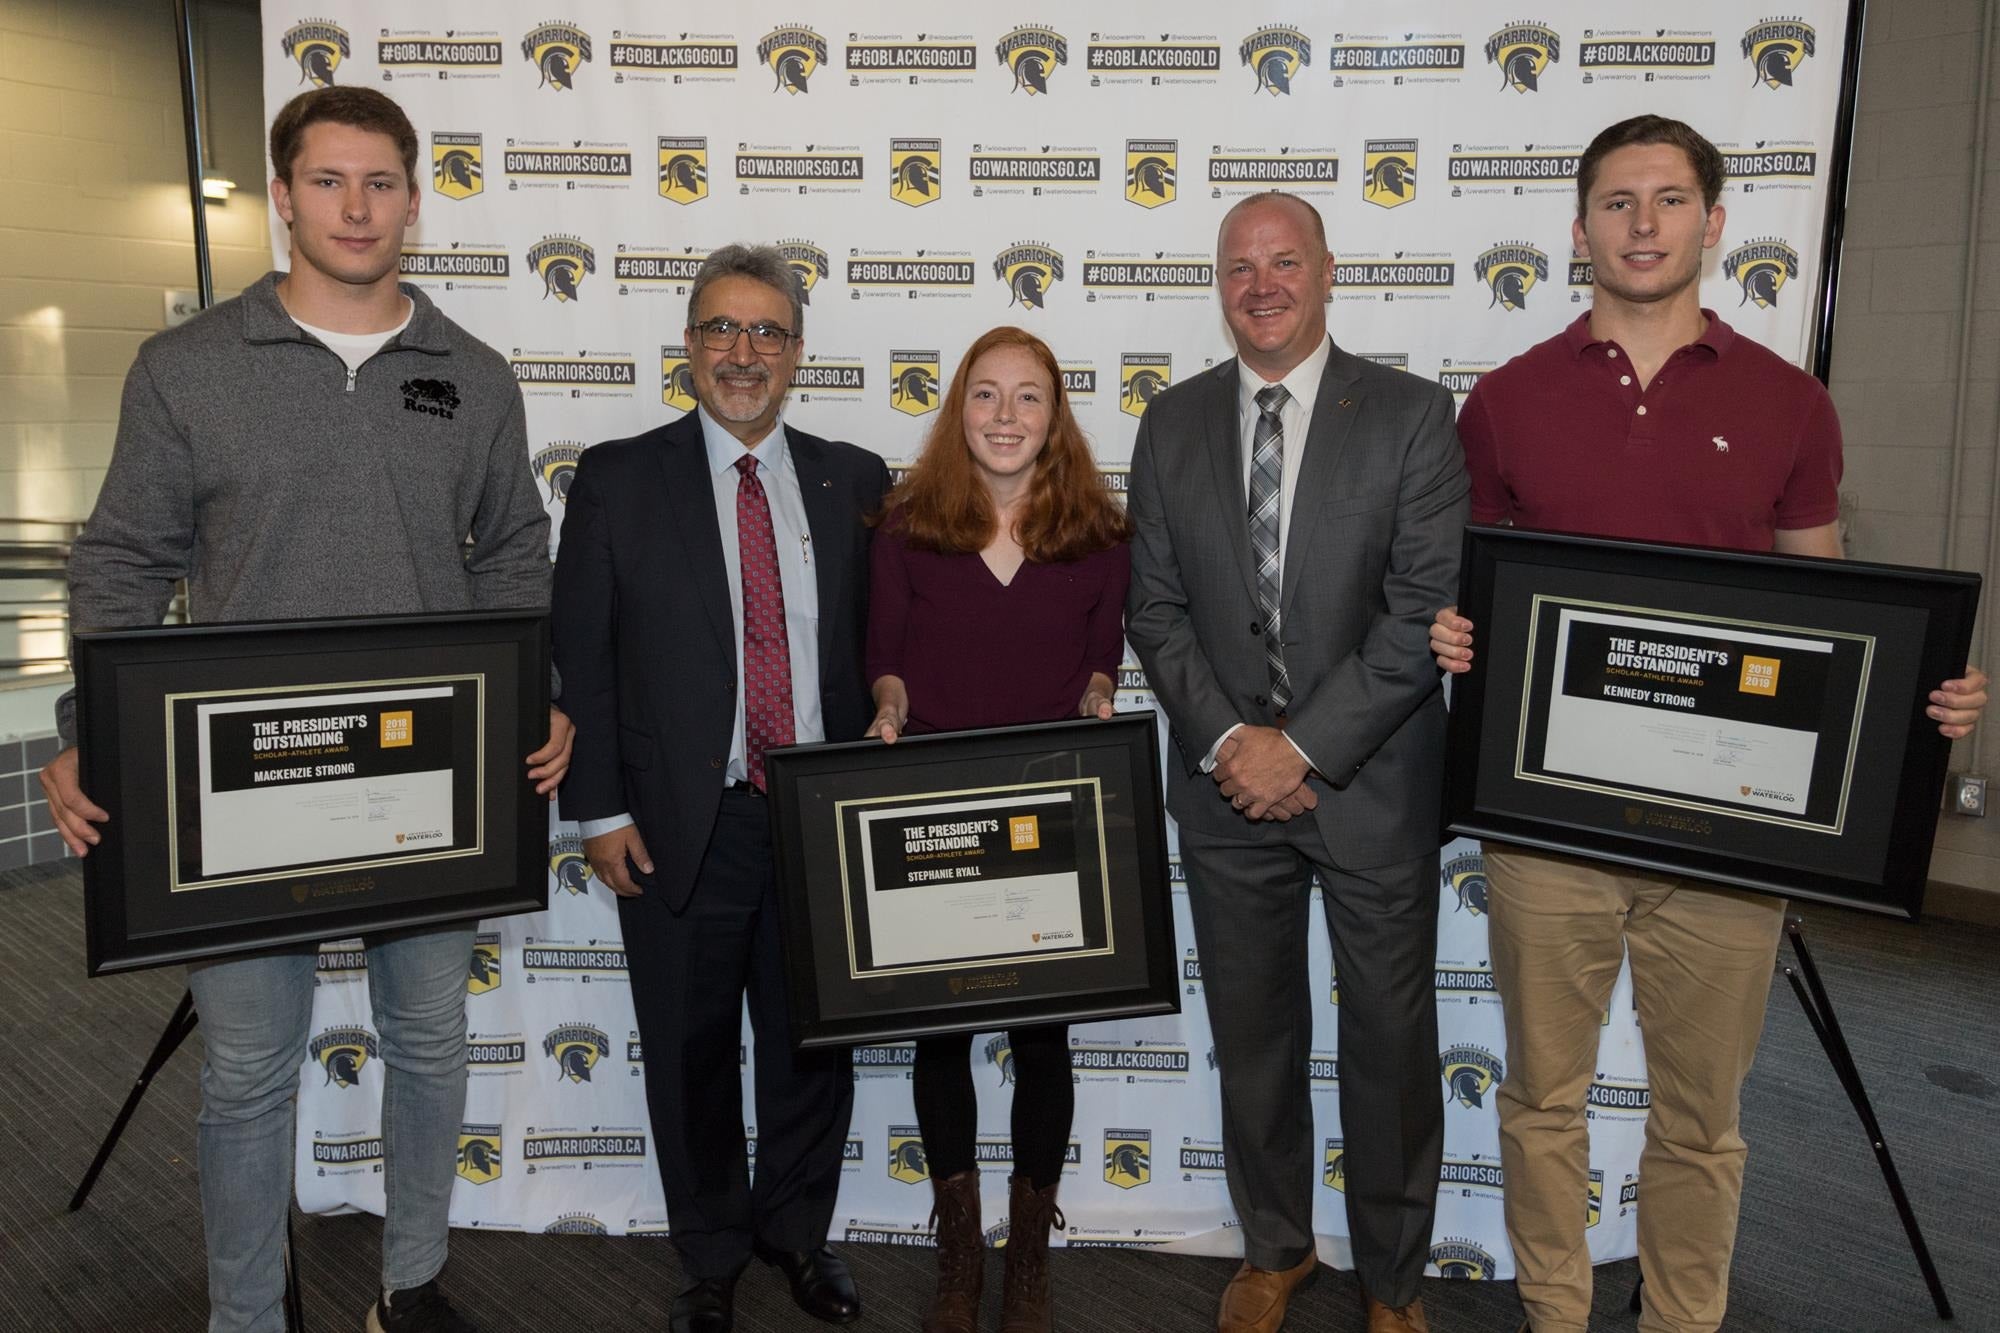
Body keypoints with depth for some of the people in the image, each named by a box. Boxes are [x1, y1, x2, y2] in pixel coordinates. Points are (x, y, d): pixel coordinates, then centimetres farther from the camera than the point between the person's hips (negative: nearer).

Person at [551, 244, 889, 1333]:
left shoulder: (856, 483, 4)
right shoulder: (619, 480, -1)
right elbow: (581, 659, -2)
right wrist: (601, 811, -6)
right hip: (682, 825, -1)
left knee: (814, 1044, 15)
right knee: (691, 1058, 13)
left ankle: (796, 1232, 40)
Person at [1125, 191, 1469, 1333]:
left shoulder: (1411, 415, -5)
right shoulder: (1173, 423, 5)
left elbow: (1424, 612, -12)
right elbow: (1156, 608, 3)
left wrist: (1305, 748, -15)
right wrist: (1226, 740, -9)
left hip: (1372, 783, -2)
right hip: (1226, 781, 3)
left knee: (1390, 1043, 10)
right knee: (1252, 1033, 16)